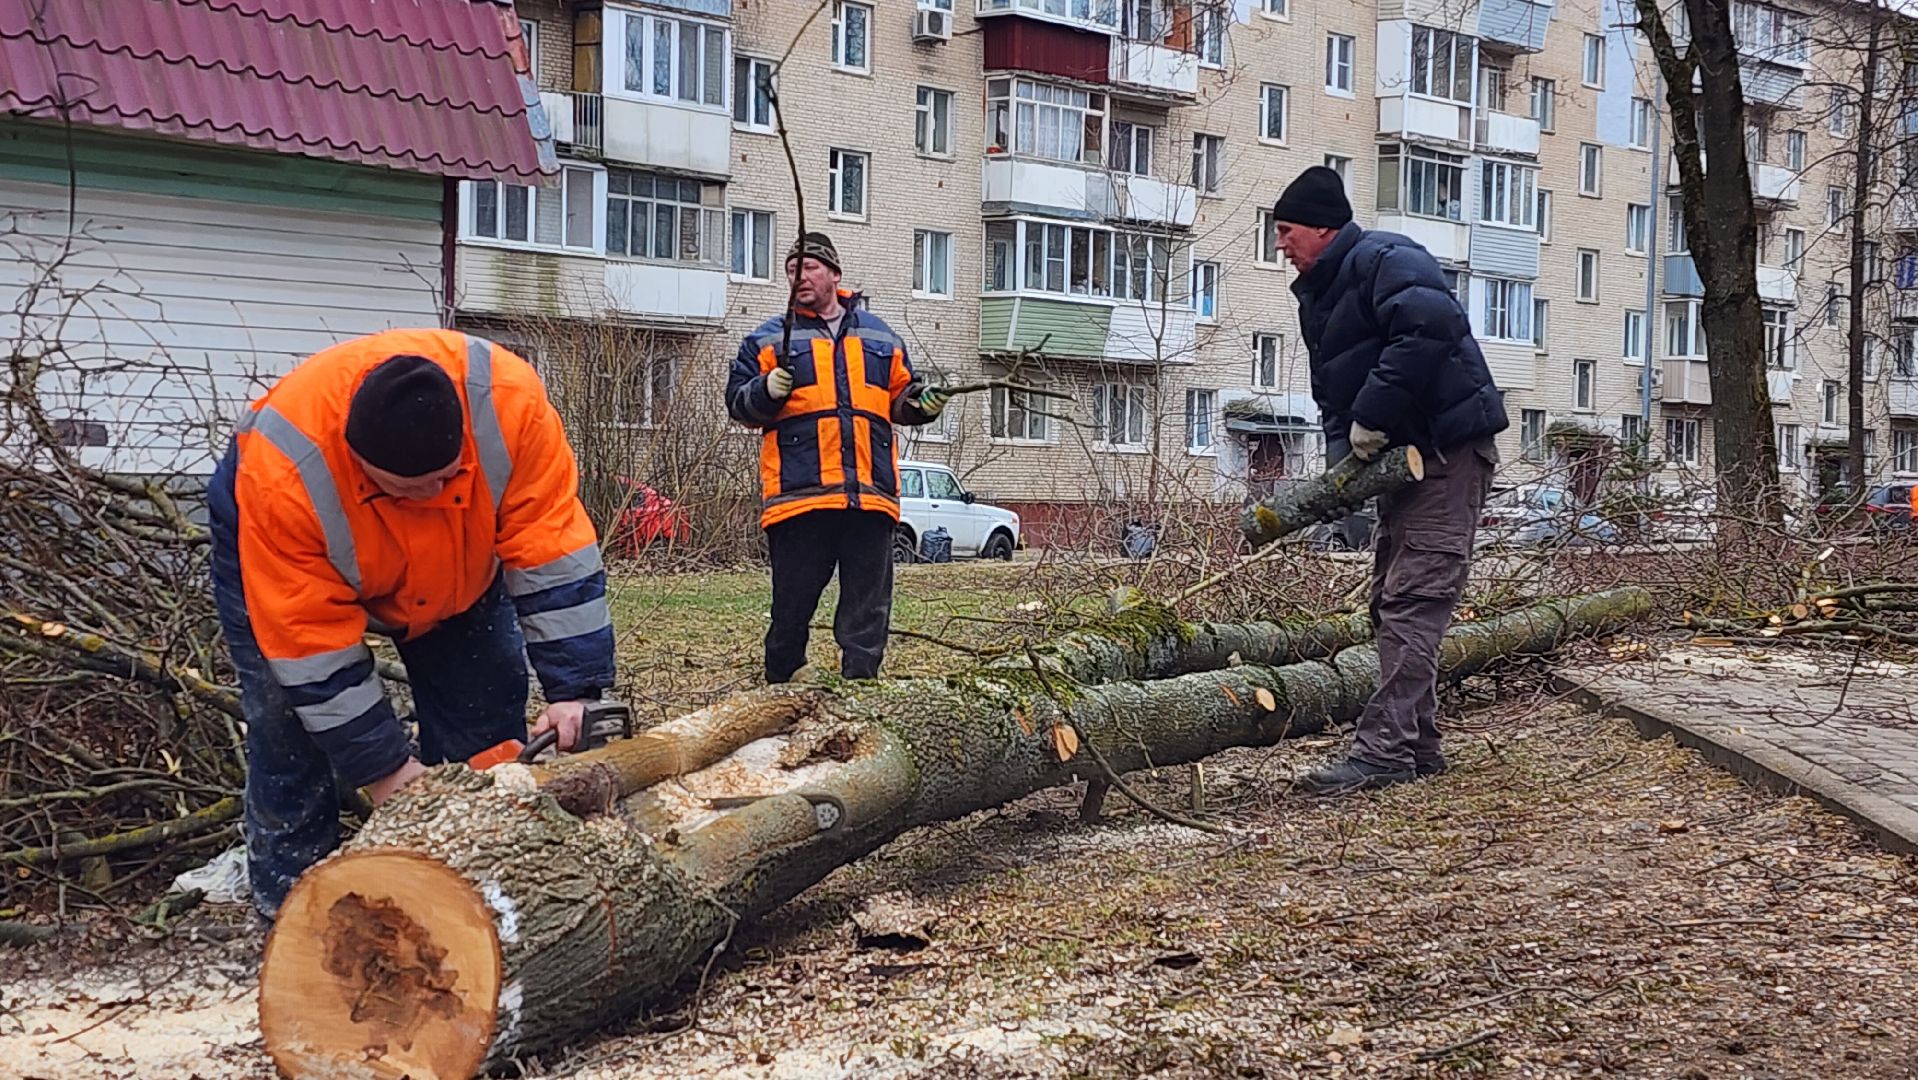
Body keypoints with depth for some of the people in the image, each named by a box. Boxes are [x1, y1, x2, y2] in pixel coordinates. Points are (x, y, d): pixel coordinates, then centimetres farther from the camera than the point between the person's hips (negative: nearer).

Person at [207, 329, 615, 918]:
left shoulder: (507, 402, -39)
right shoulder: (280, 475, -42)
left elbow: (551, 548, -32)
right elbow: (310, 640, -33)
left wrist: (574, 689, -33)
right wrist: (381, 769, -28)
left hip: (455, 564, 3)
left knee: (488, 724, -2)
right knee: (288, 730, -12)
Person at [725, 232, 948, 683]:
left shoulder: (880, 337, 18)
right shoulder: (768, 339, 11)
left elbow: (898, 400, 23)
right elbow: (738, 404, 6)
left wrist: (920, 404, 2)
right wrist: (767, 391, -14)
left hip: (869, 494, 2)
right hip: (798, 494, -2)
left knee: (868, 606, 2)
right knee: (792, 604, 3)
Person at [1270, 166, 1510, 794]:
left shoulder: (1383, 259, -12)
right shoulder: (1317, 296, 18)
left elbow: (1429, 326, -30)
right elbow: (1330, 391, 18)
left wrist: (1372, 418, -25)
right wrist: (1342, 453, -2)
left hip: (1450, 448, -11)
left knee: (1413, 600, -14)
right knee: (1392, 600, 10)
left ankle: (1384, 749, -18)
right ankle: (1416, 746, 15)